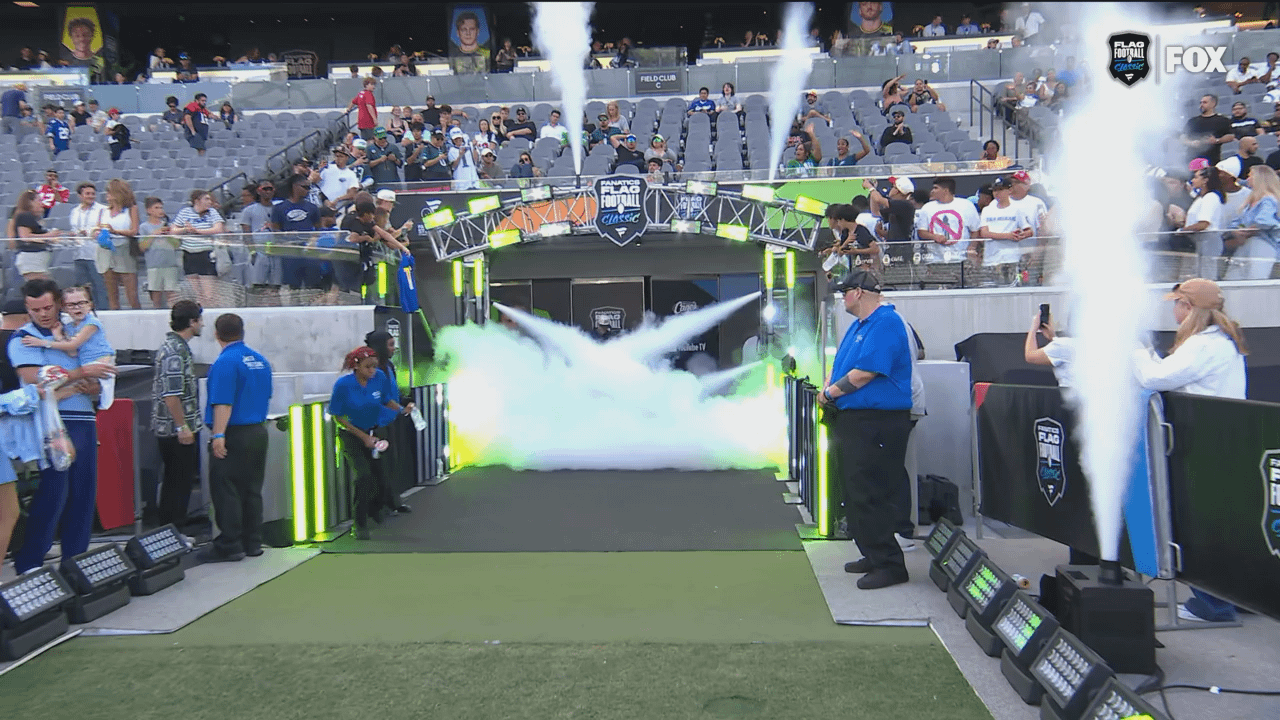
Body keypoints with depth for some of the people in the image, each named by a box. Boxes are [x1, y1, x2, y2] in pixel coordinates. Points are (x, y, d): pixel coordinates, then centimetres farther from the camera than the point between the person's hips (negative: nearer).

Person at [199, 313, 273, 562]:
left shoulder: (226, 362, -14)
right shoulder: (260, 360, 10)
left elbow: (223, 402, -21)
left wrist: (218, 435, -21)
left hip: (233, 436, -8)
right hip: (258, 432, 8)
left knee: (225, 491, -1)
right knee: (252, 490, 13)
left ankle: (229, 546, 2)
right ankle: (252, 543, 18)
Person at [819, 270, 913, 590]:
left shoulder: (886, 323, -15)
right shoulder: (859, 324, 17)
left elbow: (865, 373, -22)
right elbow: (841, 364, 21)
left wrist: (831, 393, -10)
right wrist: (828, 390, 2)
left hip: (876, 423, -10)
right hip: (852, 420, 11)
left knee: (871, 497, -9)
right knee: (855, 493, 15)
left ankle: (890, 565, 0)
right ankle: (873, 555, 26)